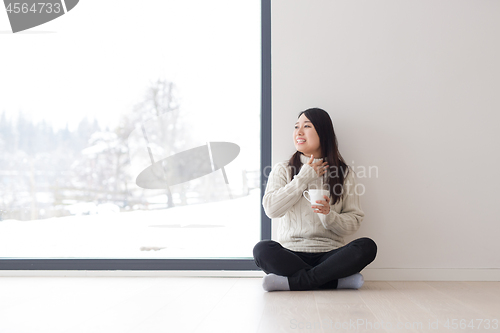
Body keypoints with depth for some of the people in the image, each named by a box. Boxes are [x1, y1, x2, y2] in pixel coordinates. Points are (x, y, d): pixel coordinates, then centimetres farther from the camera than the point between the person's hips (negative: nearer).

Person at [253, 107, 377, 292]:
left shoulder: (344, 173, 11)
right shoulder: (283, 170, 11)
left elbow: (354, 222, 6)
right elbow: (271, 209, -6)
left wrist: (329, 216, -15)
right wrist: (304, 177, -4)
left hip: (330, 253, 1)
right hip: (292, 253, -1)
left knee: (367, 246, -28)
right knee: (262, 249, -32)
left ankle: (291, 282, -26)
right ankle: (340, 280, -26)